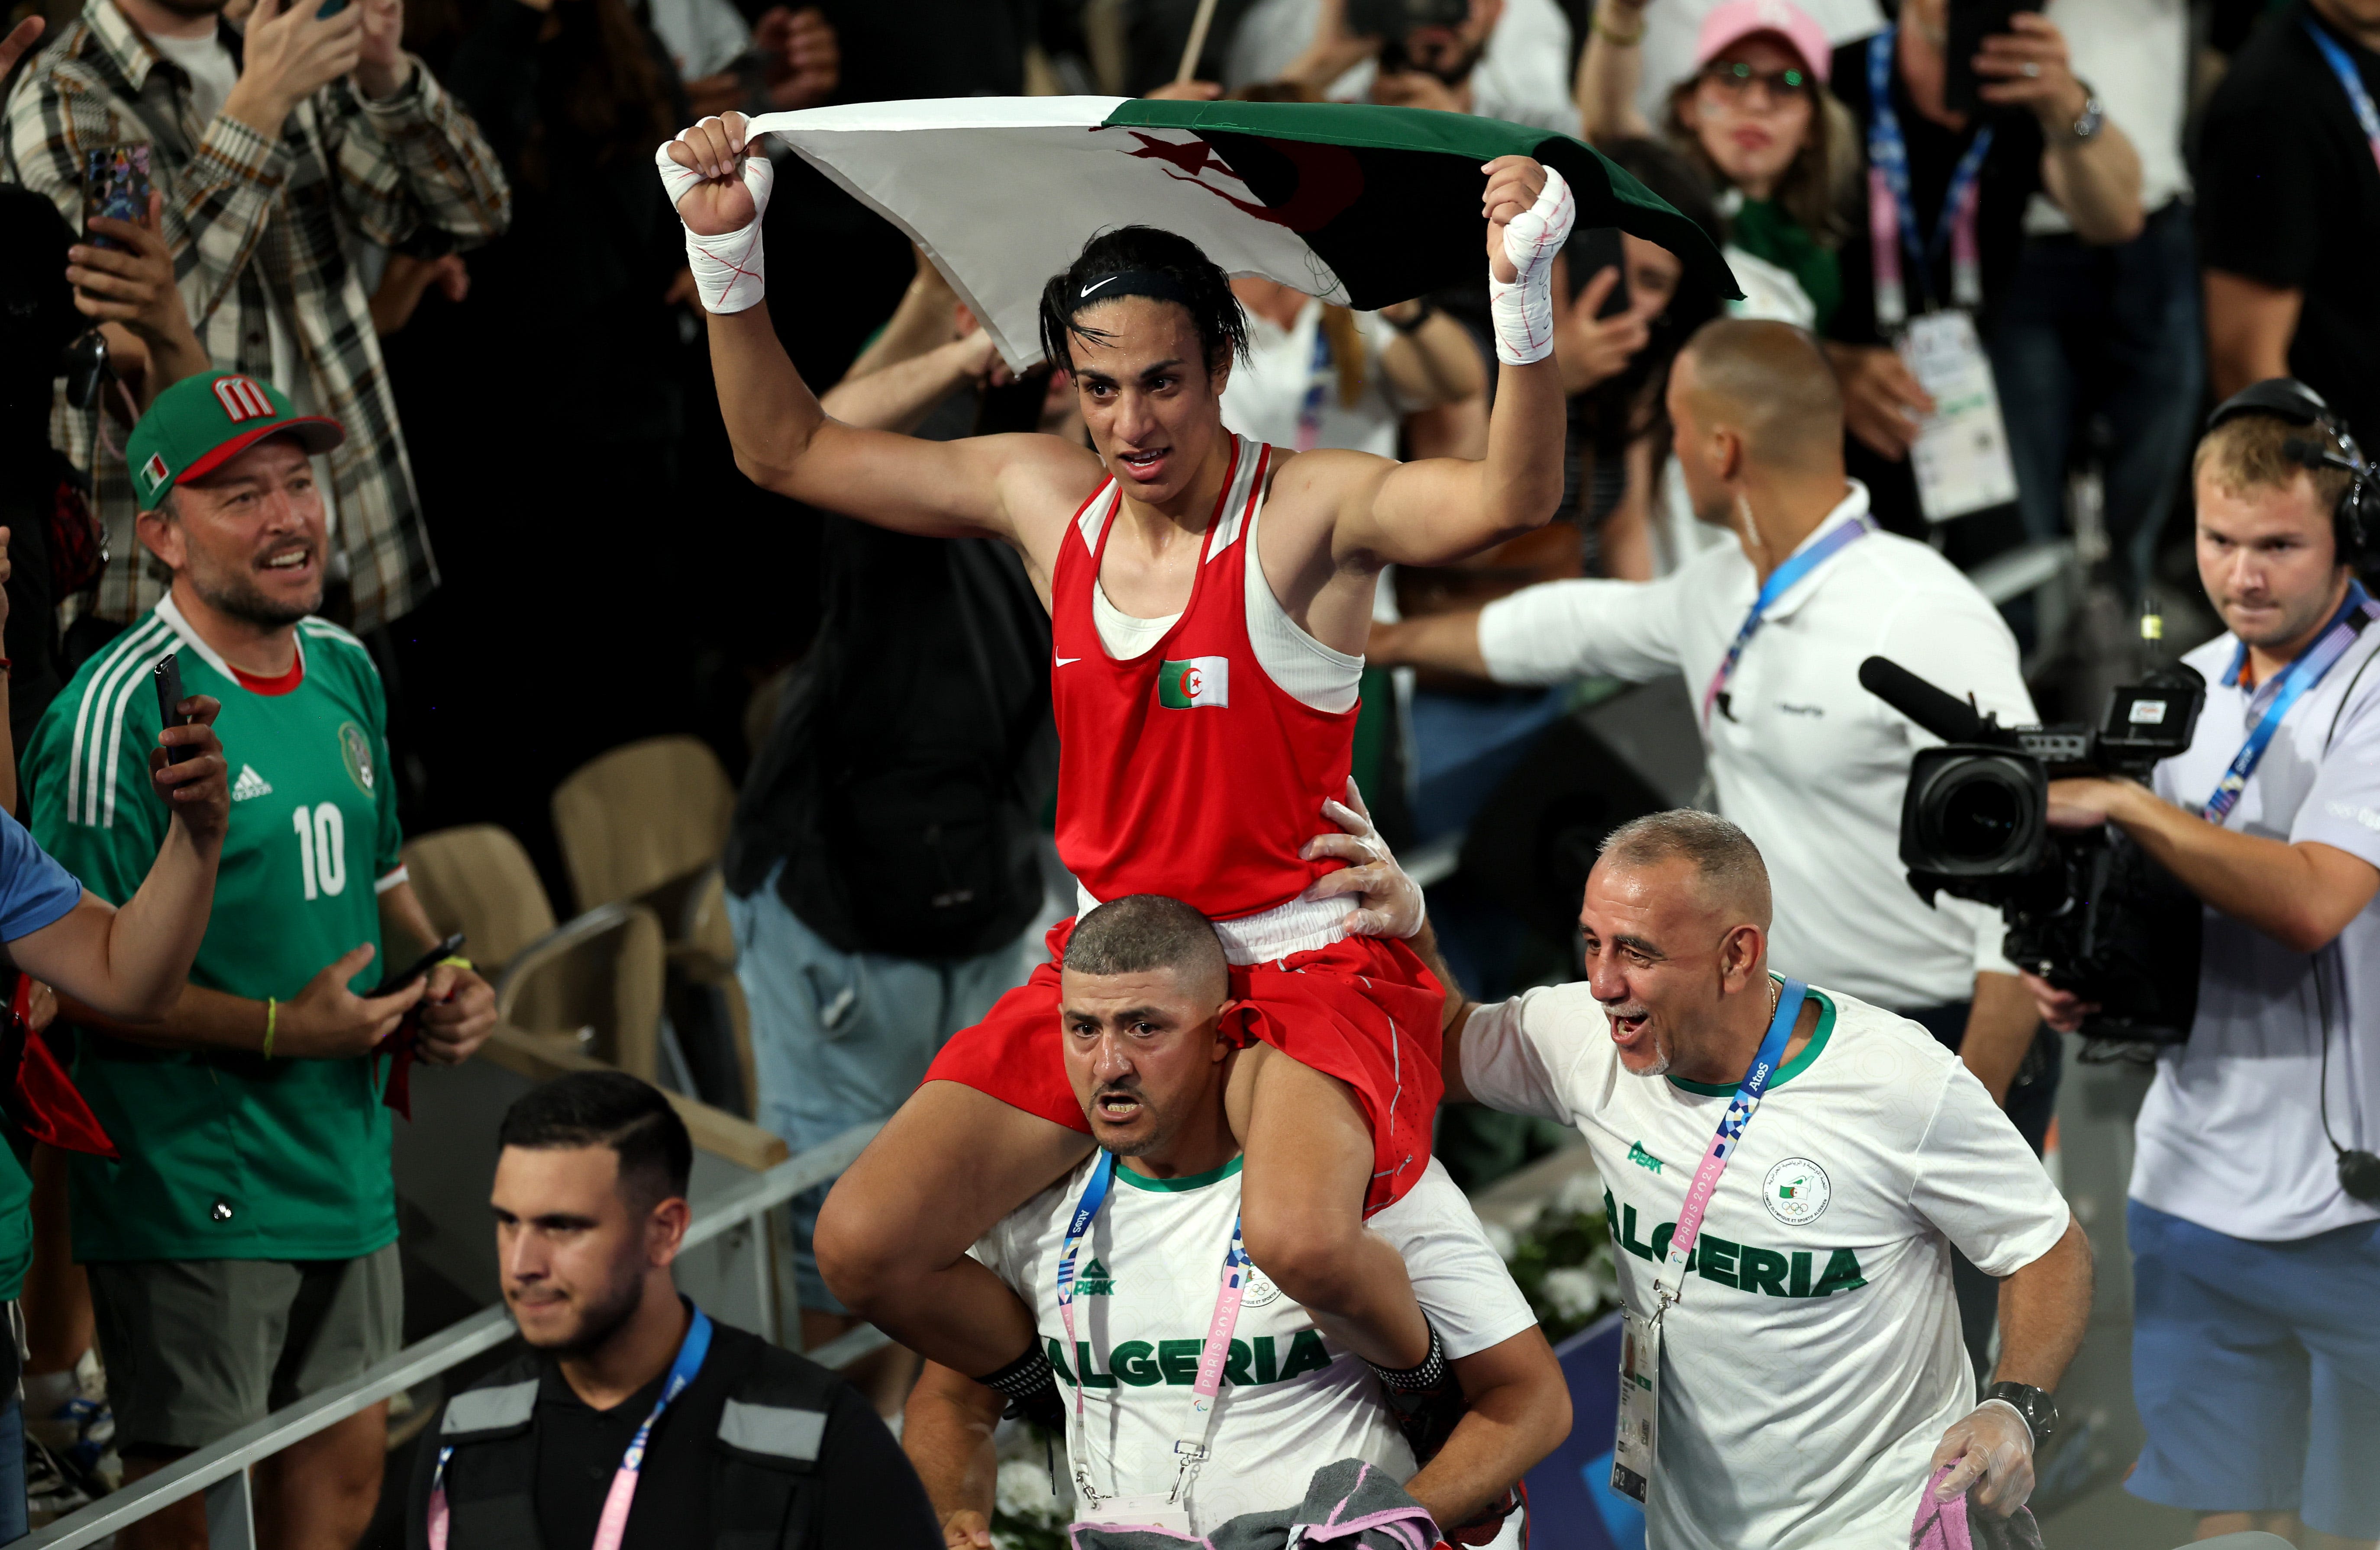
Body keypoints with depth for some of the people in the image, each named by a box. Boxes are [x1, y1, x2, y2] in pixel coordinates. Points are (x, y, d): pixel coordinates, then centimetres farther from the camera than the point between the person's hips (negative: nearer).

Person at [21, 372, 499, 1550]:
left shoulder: (345, 670, 8)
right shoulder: (119, 711, -17)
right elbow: (80, 976, -18)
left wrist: (440, 976, 2)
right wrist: (286, 1029, -21)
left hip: (347, 1162, 7)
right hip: (191, 1181, -7)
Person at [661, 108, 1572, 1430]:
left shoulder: (1310, 507, -11)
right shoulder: (1044, 500, 4)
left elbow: (1511, 498, -30)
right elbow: (785, 450, 11)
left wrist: (1520, 292, -44)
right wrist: (725, 253, 0)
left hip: (1305, 963, -6)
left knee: (1301, 1238, -36)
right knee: (862, 1245, -5)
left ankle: (1431, 1394, -1)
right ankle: (1064, 1411, 25)